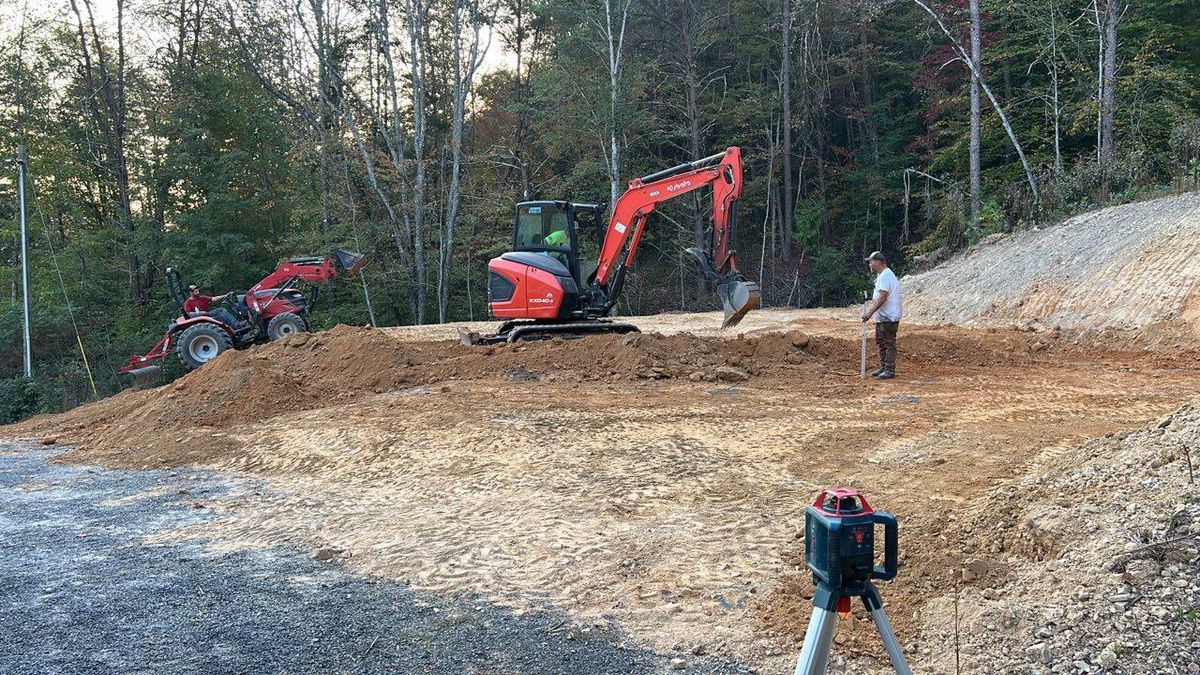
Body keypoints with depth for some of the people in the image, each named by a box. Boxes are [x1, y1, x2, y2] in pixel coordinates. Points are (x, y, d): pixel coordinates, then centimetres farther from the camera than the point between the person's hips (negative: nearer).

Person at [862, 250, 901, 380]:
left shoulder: (886, 276, -17)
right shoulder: (881, 275, 17)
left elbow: (882, 297, -24)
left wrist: (870, 312, -26)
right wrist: (870, 312, 17)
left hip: (889, 317, -11)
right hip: (882, 317, 11)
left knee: (889, 344, -6)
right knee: (881, 343, 17)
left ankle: (890, 370, -2)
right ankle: (883, 368, 25)